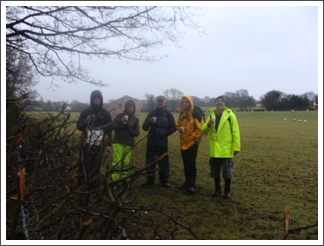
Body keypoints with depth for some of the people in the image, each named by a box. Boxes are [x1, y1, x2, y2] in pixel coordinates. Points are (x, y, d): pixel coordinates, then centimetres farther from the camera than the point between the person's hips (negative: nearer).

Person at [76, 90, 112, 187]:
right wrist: (86, 121, -12)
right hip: (86, 143, 0)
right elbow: (79, 126, 8)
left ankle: (95, 184, 10)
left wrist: (109, 144, 2)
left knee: (96, 165, 0)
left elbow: (109, 130, 8)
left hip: (98, 144, 0)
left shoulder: (105, 114, 9)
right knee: (84, 164, -4)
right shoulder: (86, 112, 9)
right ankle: (81, 184, 6)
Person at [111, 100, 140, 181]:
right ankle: (114, 180, -5)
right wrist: (120, 121, -19)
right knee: (117, 161, -8)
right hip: (118, 142, -1)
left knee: (126, 162, 0)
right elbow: (113, 127, -3)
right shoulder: (120, 116, 5)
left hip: (129, 144, 2)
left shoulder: (135, 119, 9)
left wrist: (128, 128, -11)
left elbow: (137, 133, 5)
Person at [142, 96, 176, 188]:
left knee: (163, 161, 1)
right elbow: (144, 128, 3)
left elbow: (173, 128, 6)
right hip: (151, 141, 2)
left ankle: (164, 181, 13)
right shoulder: (152, 113, 7)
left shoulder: (168, 113, 3)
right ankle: (150, 180, 18)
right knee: (150, 161, 6)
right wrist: (149, 122, -17)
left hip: (163, 142, -2)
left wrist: (165, 133, -10)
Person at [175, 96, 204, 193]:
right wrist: (179, 128, -1)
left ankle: (192, 184, 3)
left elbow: (201, 127, -12)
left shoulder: (195, 113, -10)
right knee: (186, 163, 11)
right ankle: (187, 182, 22)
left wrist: (196, 138, -12)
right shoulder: (182, 113, 10)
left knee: (191, 163, -5)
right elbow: (178, 124, 21)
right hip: (184, 142, 7)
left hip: (192, 142, -7)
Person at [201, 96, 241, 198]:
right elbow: (203, 131, 7)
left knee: (227, 171, 4)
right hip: (214, 149, 4)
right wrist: (208, 124, -14)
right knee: (214, 171, 11)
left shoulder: (230, 114, -3)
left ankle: (227, 190, 22)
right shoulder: (211, 115, 11)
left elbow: (235, 131, -5)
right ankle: (217, 189, 28)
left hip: (226, 148, -4)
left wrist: (236, 147, -10)